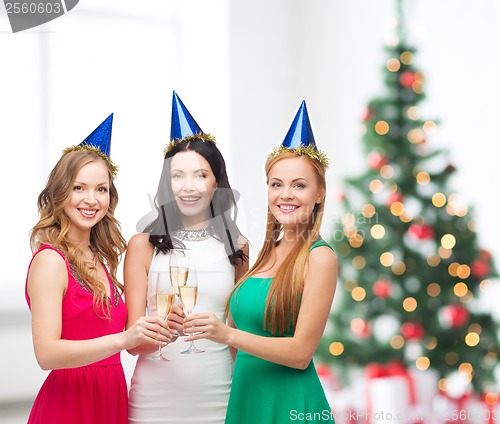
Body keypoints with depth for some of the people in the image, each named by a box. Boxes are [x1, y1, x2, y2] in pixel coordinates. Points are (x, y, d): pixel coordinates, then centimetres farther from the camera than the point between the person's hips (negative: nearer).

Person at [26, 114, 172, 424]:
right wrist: (123, 339, -31)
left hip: (111, 397, 7)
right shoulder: (50, 260, -12)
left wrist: (150, 333, -3)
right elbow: (46, 353, -21)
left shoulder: (99, 259, 9)